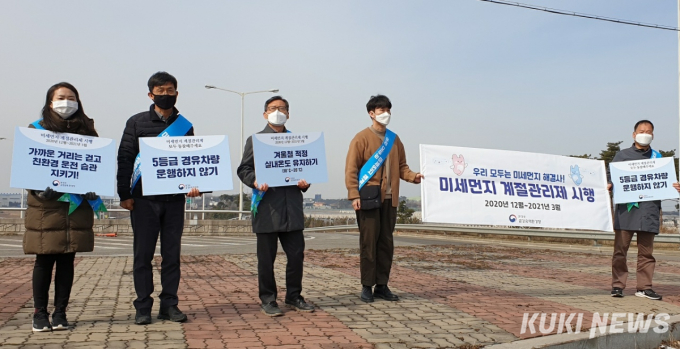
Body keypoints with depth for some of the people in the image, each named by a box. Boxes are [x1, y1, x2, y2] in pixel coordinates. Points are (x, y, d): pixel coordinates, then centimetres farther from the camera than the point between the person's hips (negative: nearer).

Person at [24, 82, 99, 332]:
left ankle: (60, 312, 14)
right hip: (46, 204, -1)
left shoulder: (87, 131, 11)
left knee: (67, 260, 6)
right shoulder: (36, 129, 6)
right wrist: (37, 187, -13)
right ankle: (40, 312, 14)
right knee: (44, 260, 2)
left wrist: (92, 189, -6)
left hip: (77, 204, 2)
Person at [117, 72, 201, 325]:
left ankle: (169, 305, 15)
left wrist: (194, 185, -8)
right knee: (143, 254, 3)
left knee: (172, 254, 6)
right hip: (144, 199, -2)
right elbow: (124, 159, 2)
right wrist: (124, 194, -5)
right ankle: (143, 307, 12)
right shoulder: (137, 122, 4)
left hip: (174, 199, 2)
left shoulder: (185, 126, 9)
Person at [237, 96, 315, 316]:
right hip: (267, 206, -3)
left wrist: (305, 182, -1)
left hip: (292, 206, 3)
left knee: (297, 254, 5)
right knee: (266, 257, 3)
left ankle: (293, 296, 21)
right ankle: (268, 300, 15)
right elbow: (243, 170, 3)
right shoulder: (255, 140, 8)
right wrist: (255, 181, -16)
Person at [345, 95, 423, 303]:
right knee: (369, 242, -2)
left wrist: (412, 176, -4)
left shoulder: (394, 139, 15)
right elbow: (351, 169, -7)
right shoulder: (362, 138, -2)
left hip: (389, 199, 5)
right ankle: (367, 287, 8)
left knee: (386, 242, 7)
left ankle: (382, 286, 17)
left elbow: (401, 166, 17)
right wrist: (354, 195, -15)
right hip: (368, 198, -5)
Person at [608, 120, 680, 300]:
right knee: (620, 249, -2)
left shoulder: (657, 157, 14)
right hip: (625, 210, -2)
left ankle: (644, 287, 13)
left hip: (649, 211, 2)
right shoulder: (622, 155, 9)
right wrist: (608, 186, -15)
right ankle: (617, 285, 4)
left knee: (646, 251, 5)